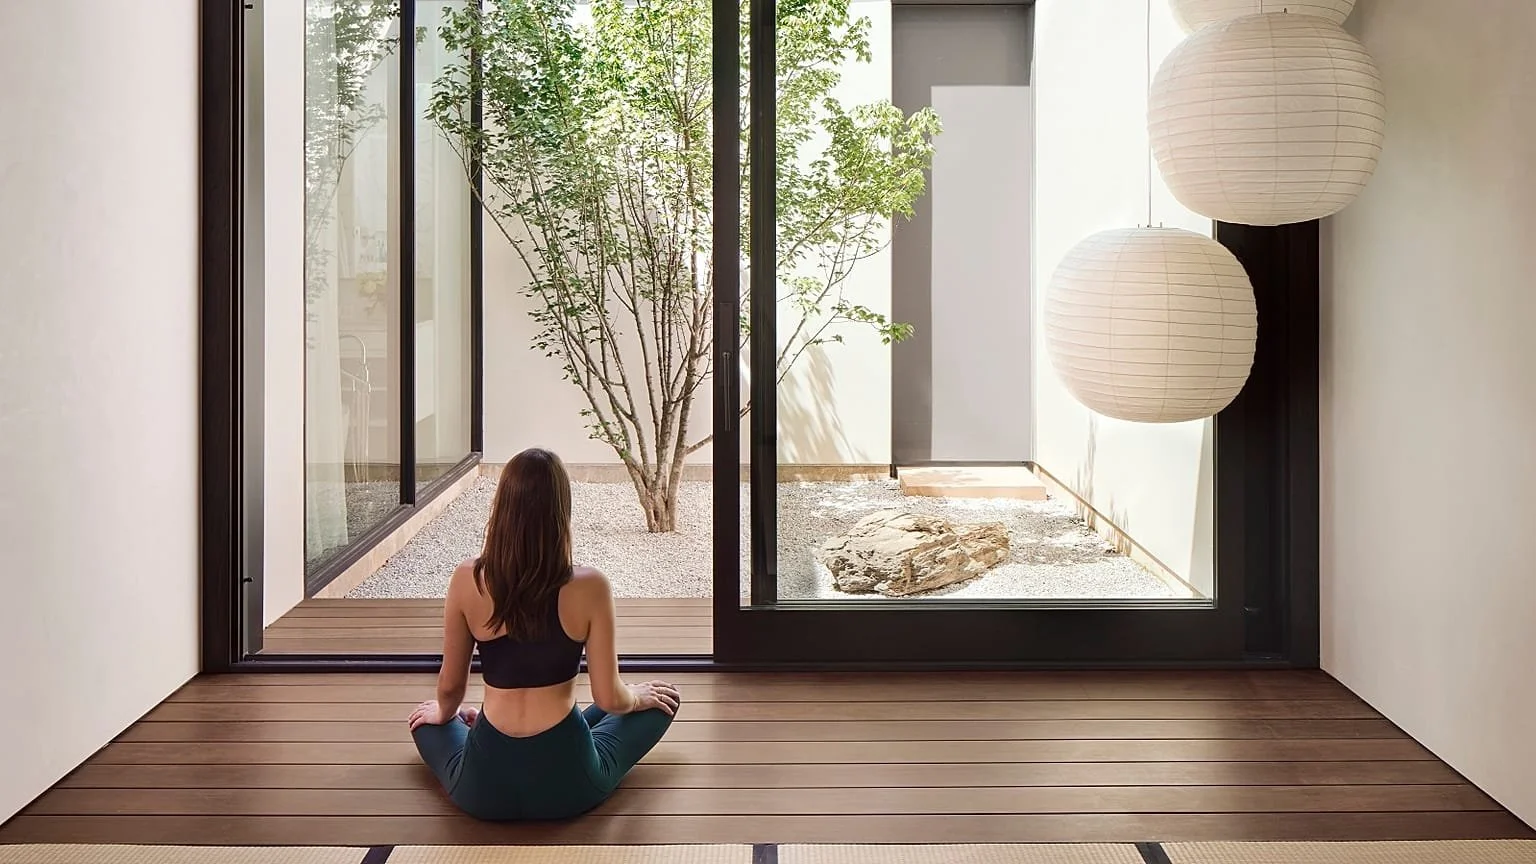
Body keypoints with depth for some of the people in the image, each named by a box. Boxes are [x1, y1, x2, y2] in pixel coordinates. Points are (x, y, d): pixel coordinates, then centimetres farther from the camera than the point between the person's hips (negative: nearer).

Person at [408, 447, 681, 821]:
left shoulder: (467, 581, -8)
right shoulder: (589, 587, -14)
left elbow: (450, 687, 4)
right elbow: (610, 699, -9)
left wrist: (445, 714, 27)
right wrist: (638, 695, 15)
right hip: (566, 785, -3)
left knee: (426, 716, 37)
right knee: (662, 698, 23)